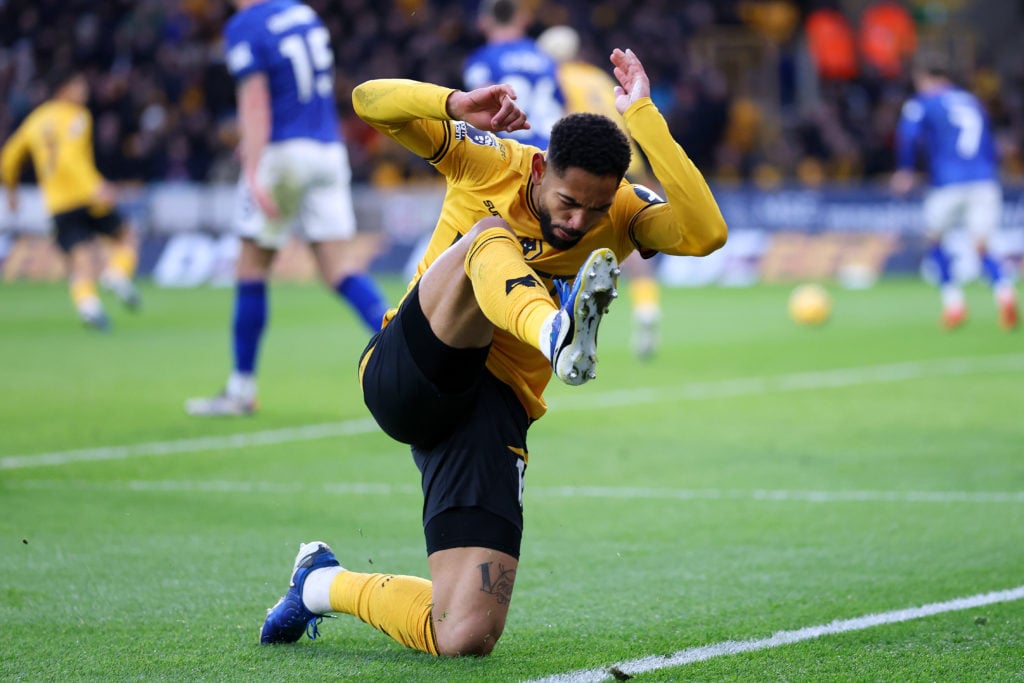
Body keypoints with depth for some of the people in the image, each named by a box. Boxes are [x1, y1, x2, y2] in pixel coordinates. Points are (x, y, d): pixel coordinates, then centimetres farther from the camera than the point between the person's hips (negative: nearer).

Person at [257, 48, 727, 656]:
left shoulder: (623, 213, 1)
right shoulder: (490, 164, -1)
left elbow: (706, 234, -21)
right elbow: (371, 102, -6)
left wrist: (643, 117, -24)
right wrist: (458, 104, -25)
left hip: (494, 411, 2)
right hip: (403, 375, -2)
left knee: (465, 639, -12)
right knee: (490, 236, -28)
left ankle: (325, 583, 16)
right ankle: (559, 333, -61)